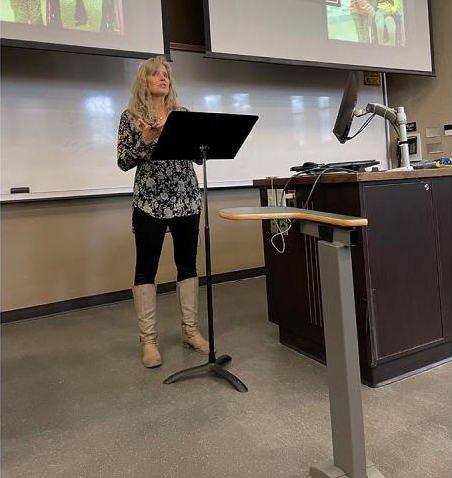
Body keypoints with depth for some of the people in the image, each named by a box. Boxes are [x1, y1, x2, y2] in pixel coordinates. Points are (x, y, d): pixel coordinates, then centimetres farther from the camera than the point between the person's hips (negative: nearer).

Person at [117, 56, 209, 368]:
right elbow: (124, 162, -2)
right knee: (146, 268, 0)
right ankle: (149, 340, 9)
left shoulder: (183, 114, 12)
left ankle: (191, 330, 19)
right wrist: (146, 140, -16)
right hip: (150, 200, -4)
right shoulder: (131, 116, 3)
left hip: (186, 198, 4)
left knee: (188, 263, 8)